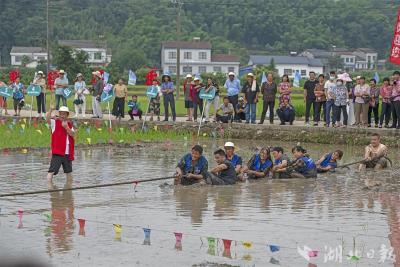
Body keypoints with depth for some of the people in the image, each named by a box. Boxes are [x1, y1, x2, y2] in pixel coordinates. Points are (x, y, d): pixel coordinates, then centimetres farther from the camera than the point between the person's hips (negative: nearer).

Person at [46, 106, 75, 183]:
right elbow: (48, 119, -22)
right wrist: (51, 109, -36)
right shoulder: (55, 122, -1)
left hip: (67, 153, 5)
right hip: (57, 153, -5)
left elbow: (73, 134, -1)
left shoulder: (69, 124, 13)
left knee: (69, 171, 19)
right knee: (52, 170, -14)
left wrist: (66, 127, -14)